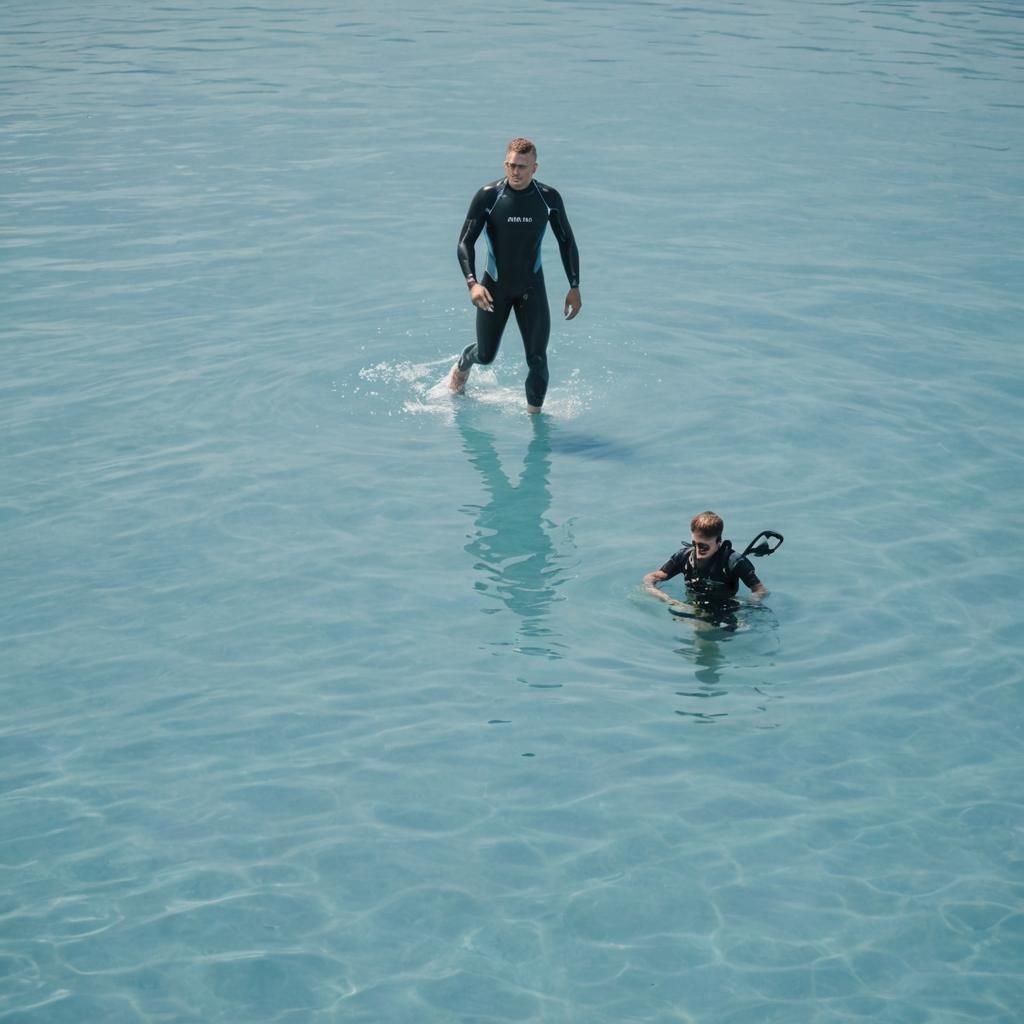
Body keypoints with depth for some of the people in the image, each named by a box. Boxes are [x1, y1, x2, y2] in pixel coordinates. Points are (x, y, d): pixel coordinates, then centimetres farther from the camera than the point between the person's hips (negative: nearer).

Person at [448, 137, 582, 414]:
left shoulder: (549, 198, -9)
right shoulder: (488, 196, -15)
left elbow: (566, 242, 3)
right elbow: (465, 242, -13)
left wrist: (574, 288, 1)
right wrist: (472, 283, -28)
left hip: (532, 288, 1)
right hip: (494, 287, -1)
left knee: (537, 359, -8)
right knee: (486, 355, 12)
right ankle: (462, 365, 49)